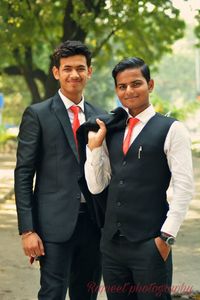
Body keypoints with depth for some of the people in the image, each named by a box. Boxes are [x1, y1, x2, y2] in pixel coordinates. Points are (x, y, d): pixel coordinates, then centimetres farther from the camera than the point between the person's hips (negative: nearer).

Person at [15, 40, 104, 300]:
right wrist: (27, 230, -11)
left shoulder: (100, 117, 12)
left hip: (93, 222, 5)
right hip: (55, 223, -5)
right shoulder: (37, 115, -2)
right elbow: (23, 175, -5)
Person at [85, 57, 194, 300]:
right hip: (112, 242, 5)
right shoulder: (111, 132, 12)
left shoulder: (171, 129, -4)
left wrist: (167, 236, -11)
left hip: (149, 243, -5)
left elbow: (184, 188, -8)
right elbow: (96, 186, 10)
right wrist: (94, 146, -1)